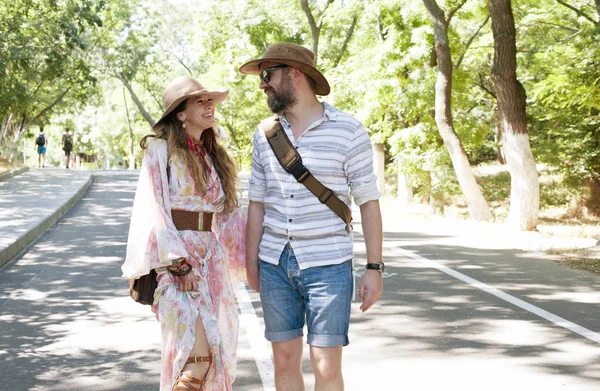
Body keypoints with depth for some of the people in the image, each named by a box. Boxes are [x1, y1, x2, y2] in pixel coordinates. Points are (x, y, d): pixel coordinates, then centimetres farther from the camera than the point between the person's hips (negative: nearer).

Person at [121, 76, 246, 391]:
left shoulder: (213, 155, 16)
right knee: (198, 353, -20)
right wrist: (179, 263, -16)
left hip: (210, 257, 7)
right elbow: (153, 210, -9)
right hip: (174, 257, -7)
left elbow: (230, 211, 17)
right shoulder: (161, 148, -3)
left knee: (217, 354, 5)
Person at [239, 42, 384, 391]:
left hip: (328, 265, -4)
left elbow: (368, 201, -4)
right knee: (285, 362, 8)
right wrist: (251, 264, 10)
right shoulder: (265, 134, 7)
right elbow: (257, 202, 12)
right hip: (275, 265, 4)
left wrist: (375, 268, -7)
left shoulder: (348, 131, -6)